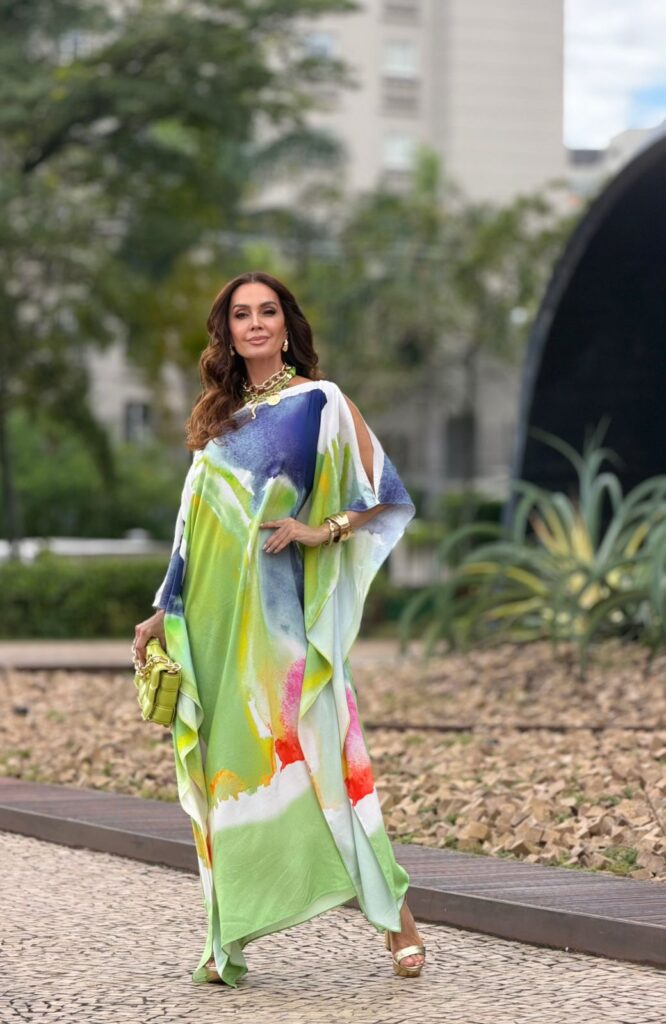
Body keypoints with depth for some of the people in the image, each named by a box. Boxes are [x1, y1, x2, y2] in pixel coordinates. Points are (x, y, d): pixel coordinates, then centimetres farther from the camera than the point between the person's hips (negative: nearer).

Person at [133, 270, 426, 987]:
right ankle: (228, 939, 4)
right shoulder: (221, 418, 16)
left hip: (283, 615, -5)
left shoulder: (321, 403, 2)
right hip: (216, 621, 5)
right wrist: (165, 612, 16)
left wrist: (322, 531, -11)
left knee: (320, 750, -10)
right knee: (225, 763, 1)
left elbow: (390, 501, 0)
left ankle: (395, 912, -1)